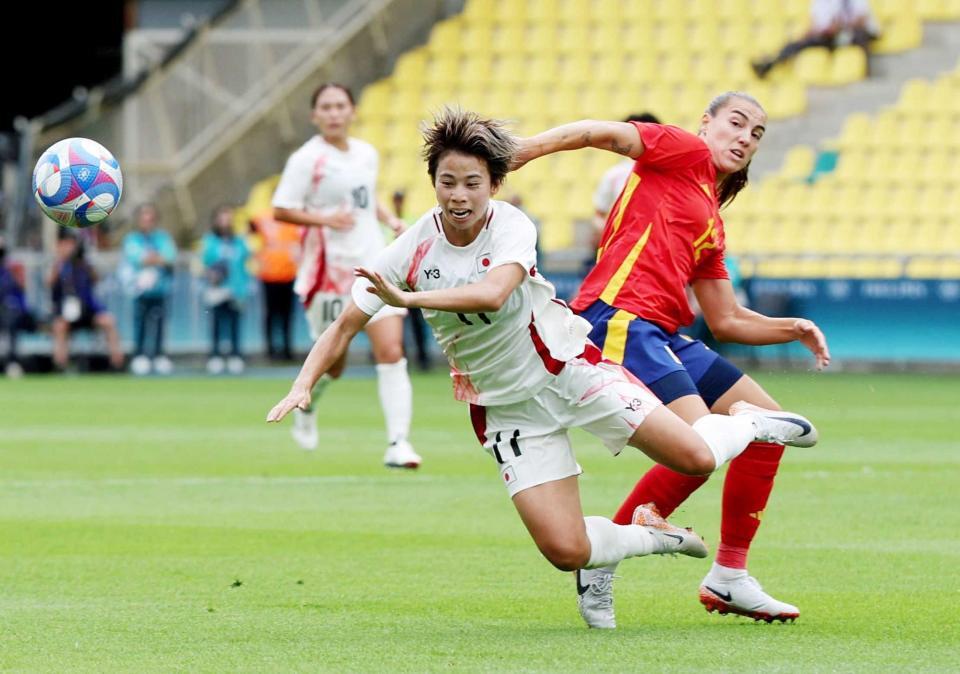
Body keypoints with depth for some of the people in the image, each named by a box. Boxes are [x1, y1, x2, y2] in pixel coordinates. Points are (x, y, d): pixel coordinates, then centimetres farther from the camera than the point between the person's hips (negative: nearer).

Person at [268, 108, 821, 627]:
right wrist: (303, 386, -22)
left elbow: (492, 292, -39)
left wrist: (407, 298, -48)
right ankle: (650, 535, 20)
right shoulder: (411, 251, -13)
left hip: (568, 365, -2)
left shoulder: (511, 226, -19)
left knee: (695, 458, -10)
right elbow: (345, 327, -7)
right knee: (565, 550, -12)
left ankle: (746, 424, 27)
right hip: (504, 405, 2)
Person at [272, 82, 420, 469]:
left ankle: (398, 443, -14)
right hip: (329, 269, -4)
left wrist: (391, 220, 8)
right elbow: (281, 210, -9)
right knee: (332, 364, 6)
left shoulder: (367, 155, 10)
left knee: (391, 352, -12)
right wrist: (323, 219, -22)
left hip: (373, 263, 4)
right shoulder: (307, 159, -8)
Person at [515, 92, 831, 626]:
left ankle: (729, 577, 17)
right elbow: (601, 134, -11)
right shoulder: (687, 153, 4)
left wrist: (794, 330, 16)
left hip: (662, 336, 10)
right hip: (619, 318, -10)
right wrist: (525, 149, -25)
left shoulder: (712, 223, 26)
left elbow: (727, 321, 29)